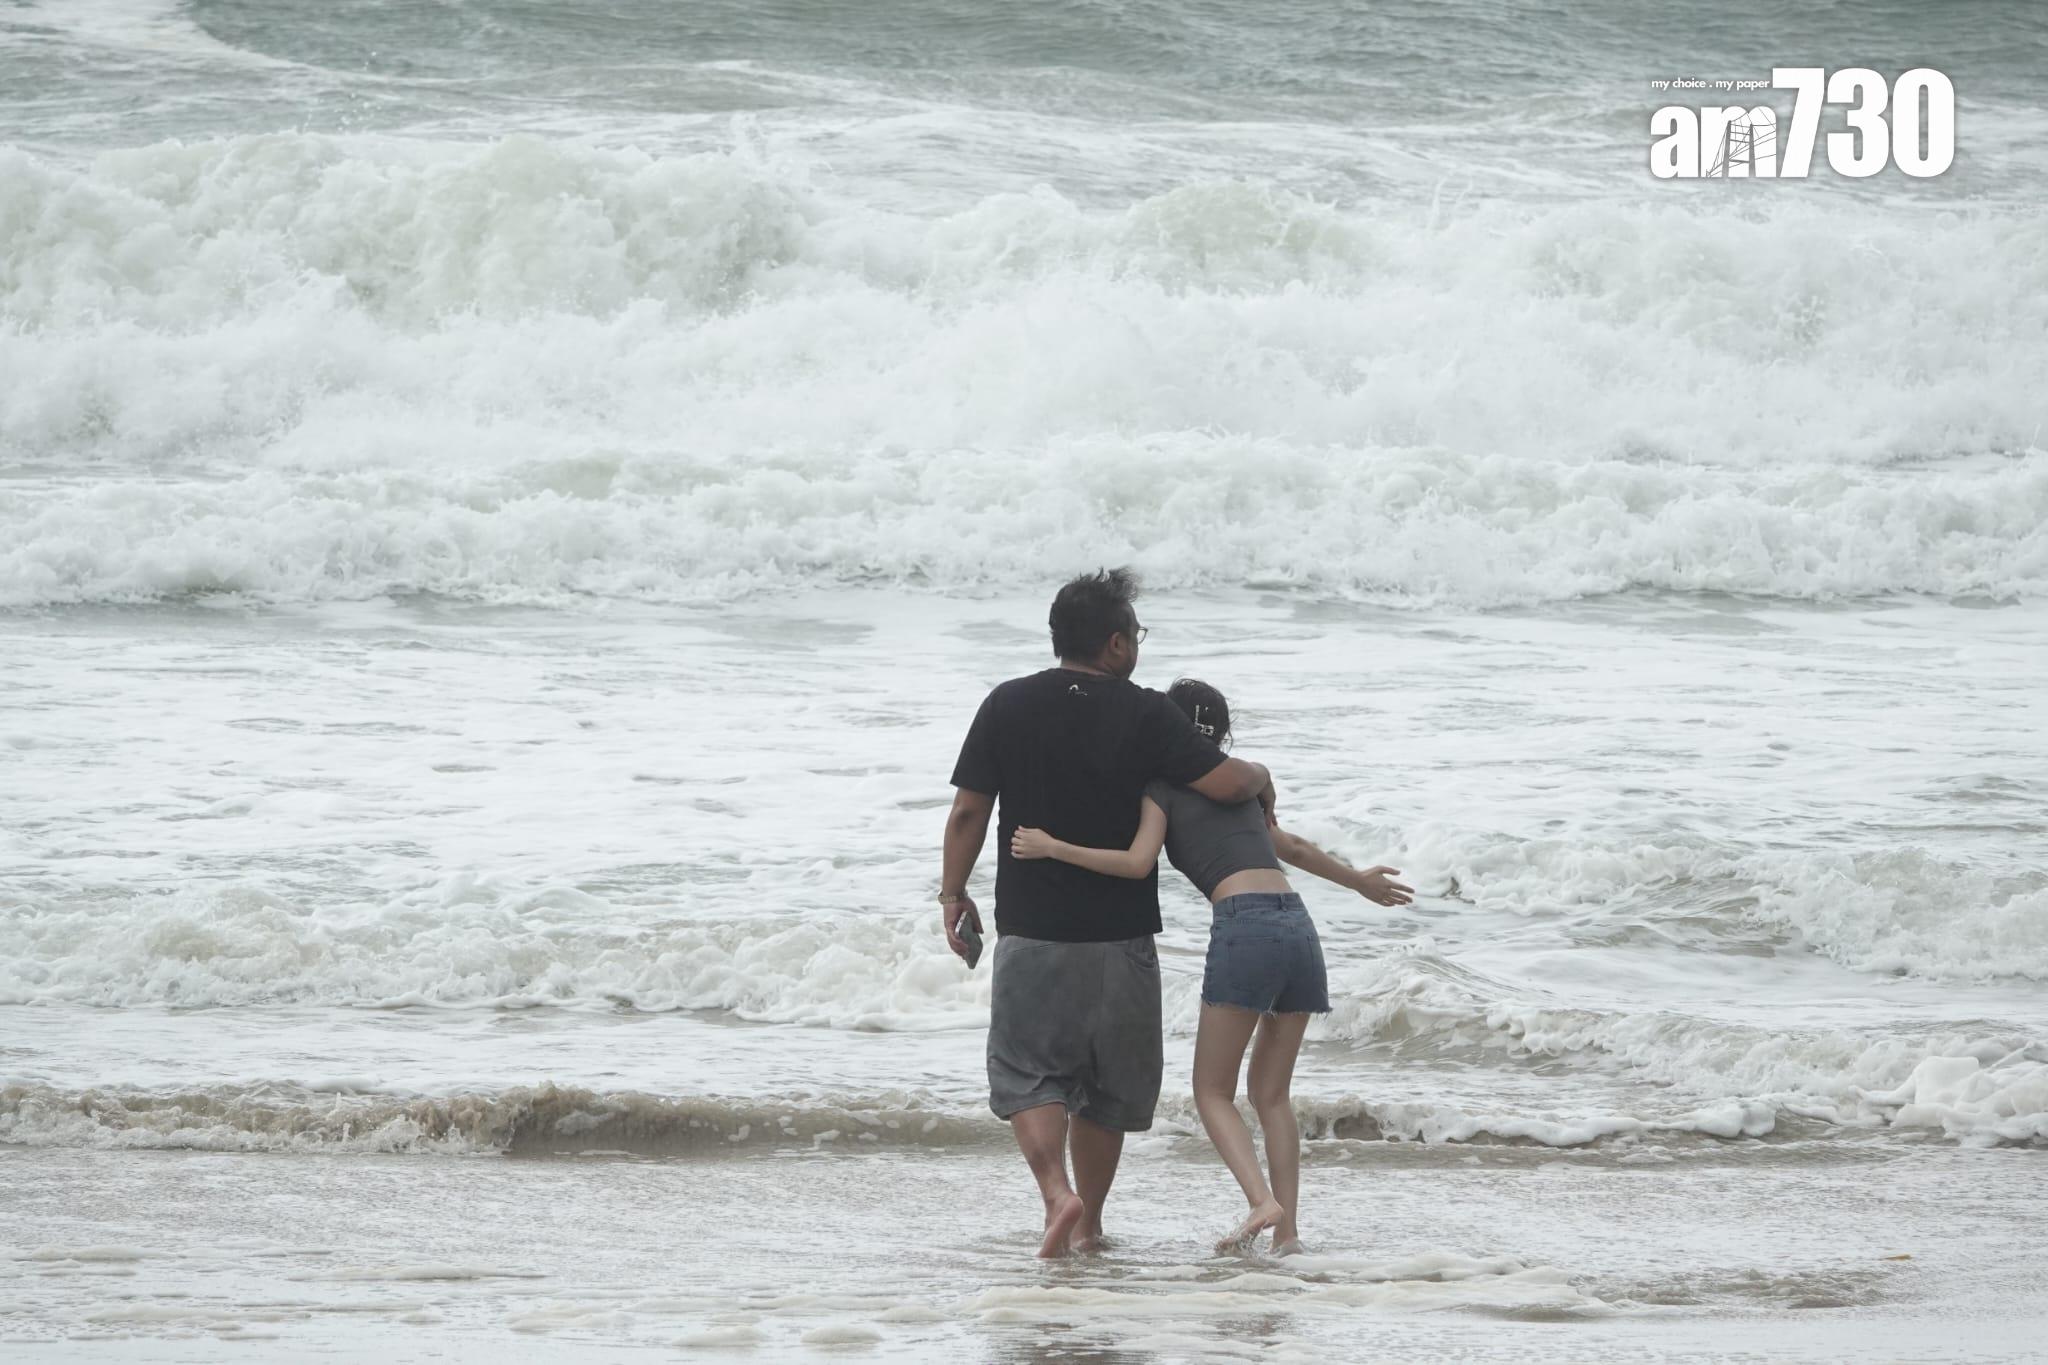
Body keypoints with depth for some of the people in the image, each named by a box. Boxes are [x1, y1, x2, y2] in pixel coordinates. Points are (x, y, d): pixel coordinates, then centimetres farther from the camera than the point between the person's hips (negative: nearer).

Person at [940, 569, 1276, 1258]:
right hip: (1119, 937, 0)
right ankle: (1088, 1222, 21)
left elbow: (968, 812, 0)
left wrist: (953, 893, 13)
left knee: (1028, 1072, 7)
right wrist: (1262, 778, 8)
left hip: (1031, 933, 1)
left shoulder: (1007, 706, -2)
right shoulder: (1145, 714, -10)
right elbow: (1224, 782, -16)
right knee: (1106, 1082, 16)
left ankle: (1059, 1194, -16)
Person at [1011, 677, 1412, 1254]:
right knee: (1272, 1092, 13)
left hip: (1245, 928, -6)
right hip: (1298, 925, 6)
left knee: (1213, 1090, 2)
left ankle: (1262, 1202, -18)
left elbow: (1138, 862, -7)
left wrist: (1052, 848, -2)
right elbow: (1291, 847, 39)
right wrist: (1360, 880, 54)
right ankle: (1287, 1229, 5)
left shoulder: (1163, 787, 8)